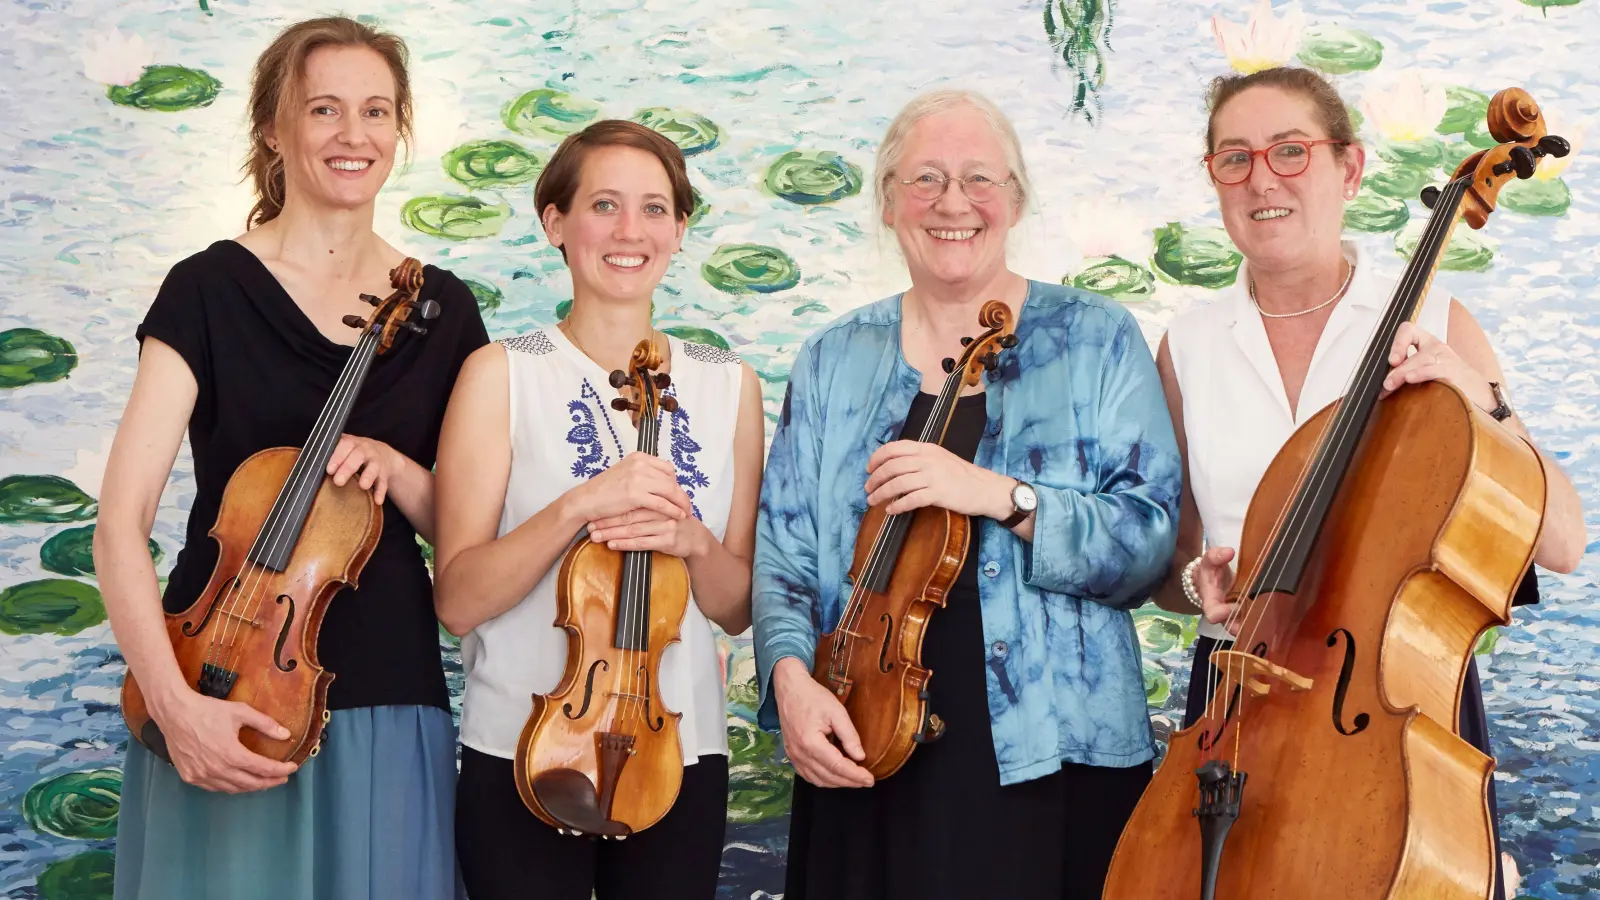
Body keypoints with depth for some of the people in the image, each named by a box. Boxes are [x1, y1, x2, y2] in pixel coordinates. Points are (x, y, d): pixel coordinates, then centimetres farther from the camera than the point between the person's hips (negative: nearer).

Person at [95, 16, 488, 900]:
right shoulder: (210, 290, -4)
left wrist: (395, 469, -13)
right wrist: (173, 701, -23)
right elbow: (120, 524, -10)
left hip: (387, 705, 3)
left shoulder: (441, 308, 6)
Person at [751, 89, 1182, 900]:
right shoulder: (834, 361, 8)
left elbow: (1148, 543, -8)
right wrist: (791, 674, -12)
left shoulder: (1095, 340, 0)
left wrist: (1000, 495, -22)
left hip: (1054, 764, -2)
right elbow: (781, 552, 6)